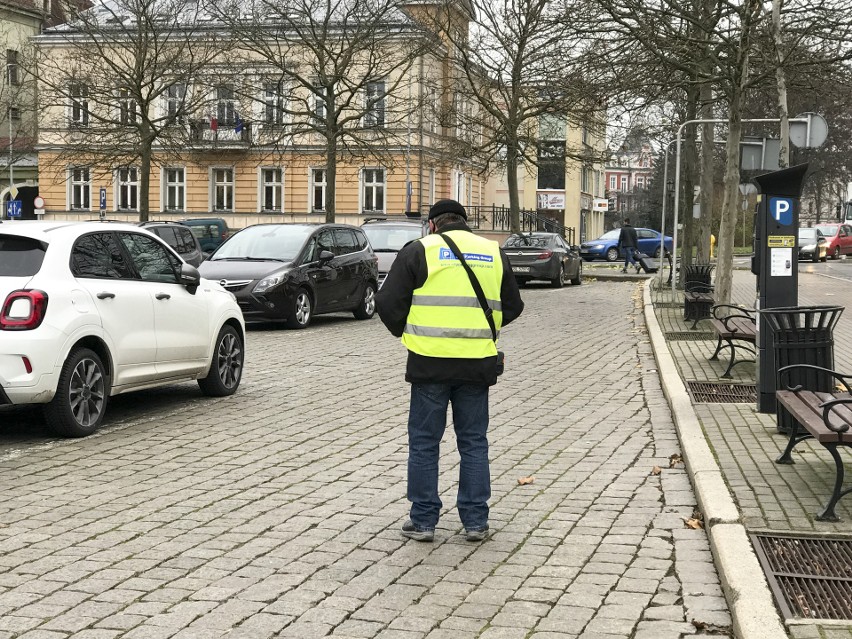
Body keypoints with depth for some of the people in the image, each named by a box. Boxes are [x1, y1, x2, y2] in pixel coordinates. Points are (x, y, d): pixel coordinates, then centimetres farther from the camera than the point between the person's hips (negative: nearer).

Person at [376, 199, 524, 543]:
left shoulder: (419, 250, -1)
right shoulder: (494, 253, 11)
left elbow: (388, 302, -3)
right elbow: (512, 307, 16)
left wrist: (404, 331, 15)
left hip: (430, 361, -3)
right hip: (477, 363, 3)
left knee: (424, 442, 7)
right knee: (474, 442, 12)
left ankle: (423, 520, 11)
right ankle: (476, 521, 15)